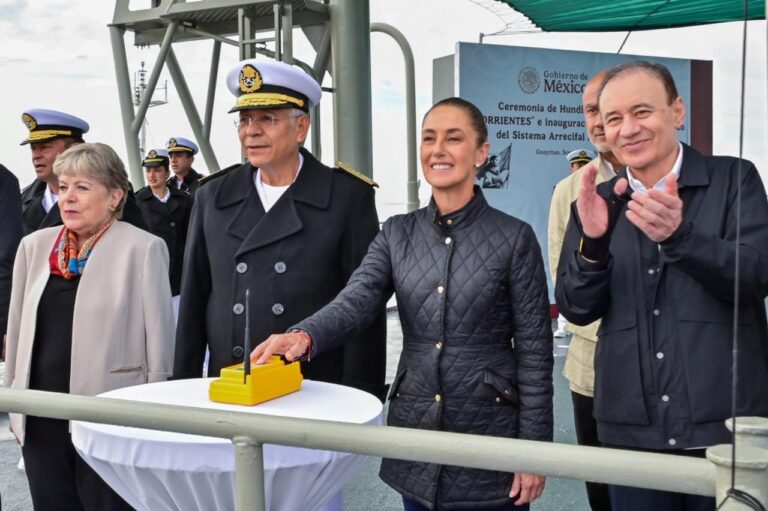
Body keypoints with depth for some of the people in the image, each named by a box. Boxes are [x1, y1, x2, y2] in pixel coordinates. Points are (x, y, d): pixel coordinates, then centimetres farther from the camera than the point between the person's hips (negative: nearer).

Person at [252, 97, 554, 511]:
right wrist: (306, 335, -33)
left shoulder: (514, 237, -6)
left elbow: (534, 352, -6)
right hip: (414, 433, 3)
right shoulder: (396, 234, 4)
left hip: (488, 435, -3)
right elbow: (355, 300, -12)